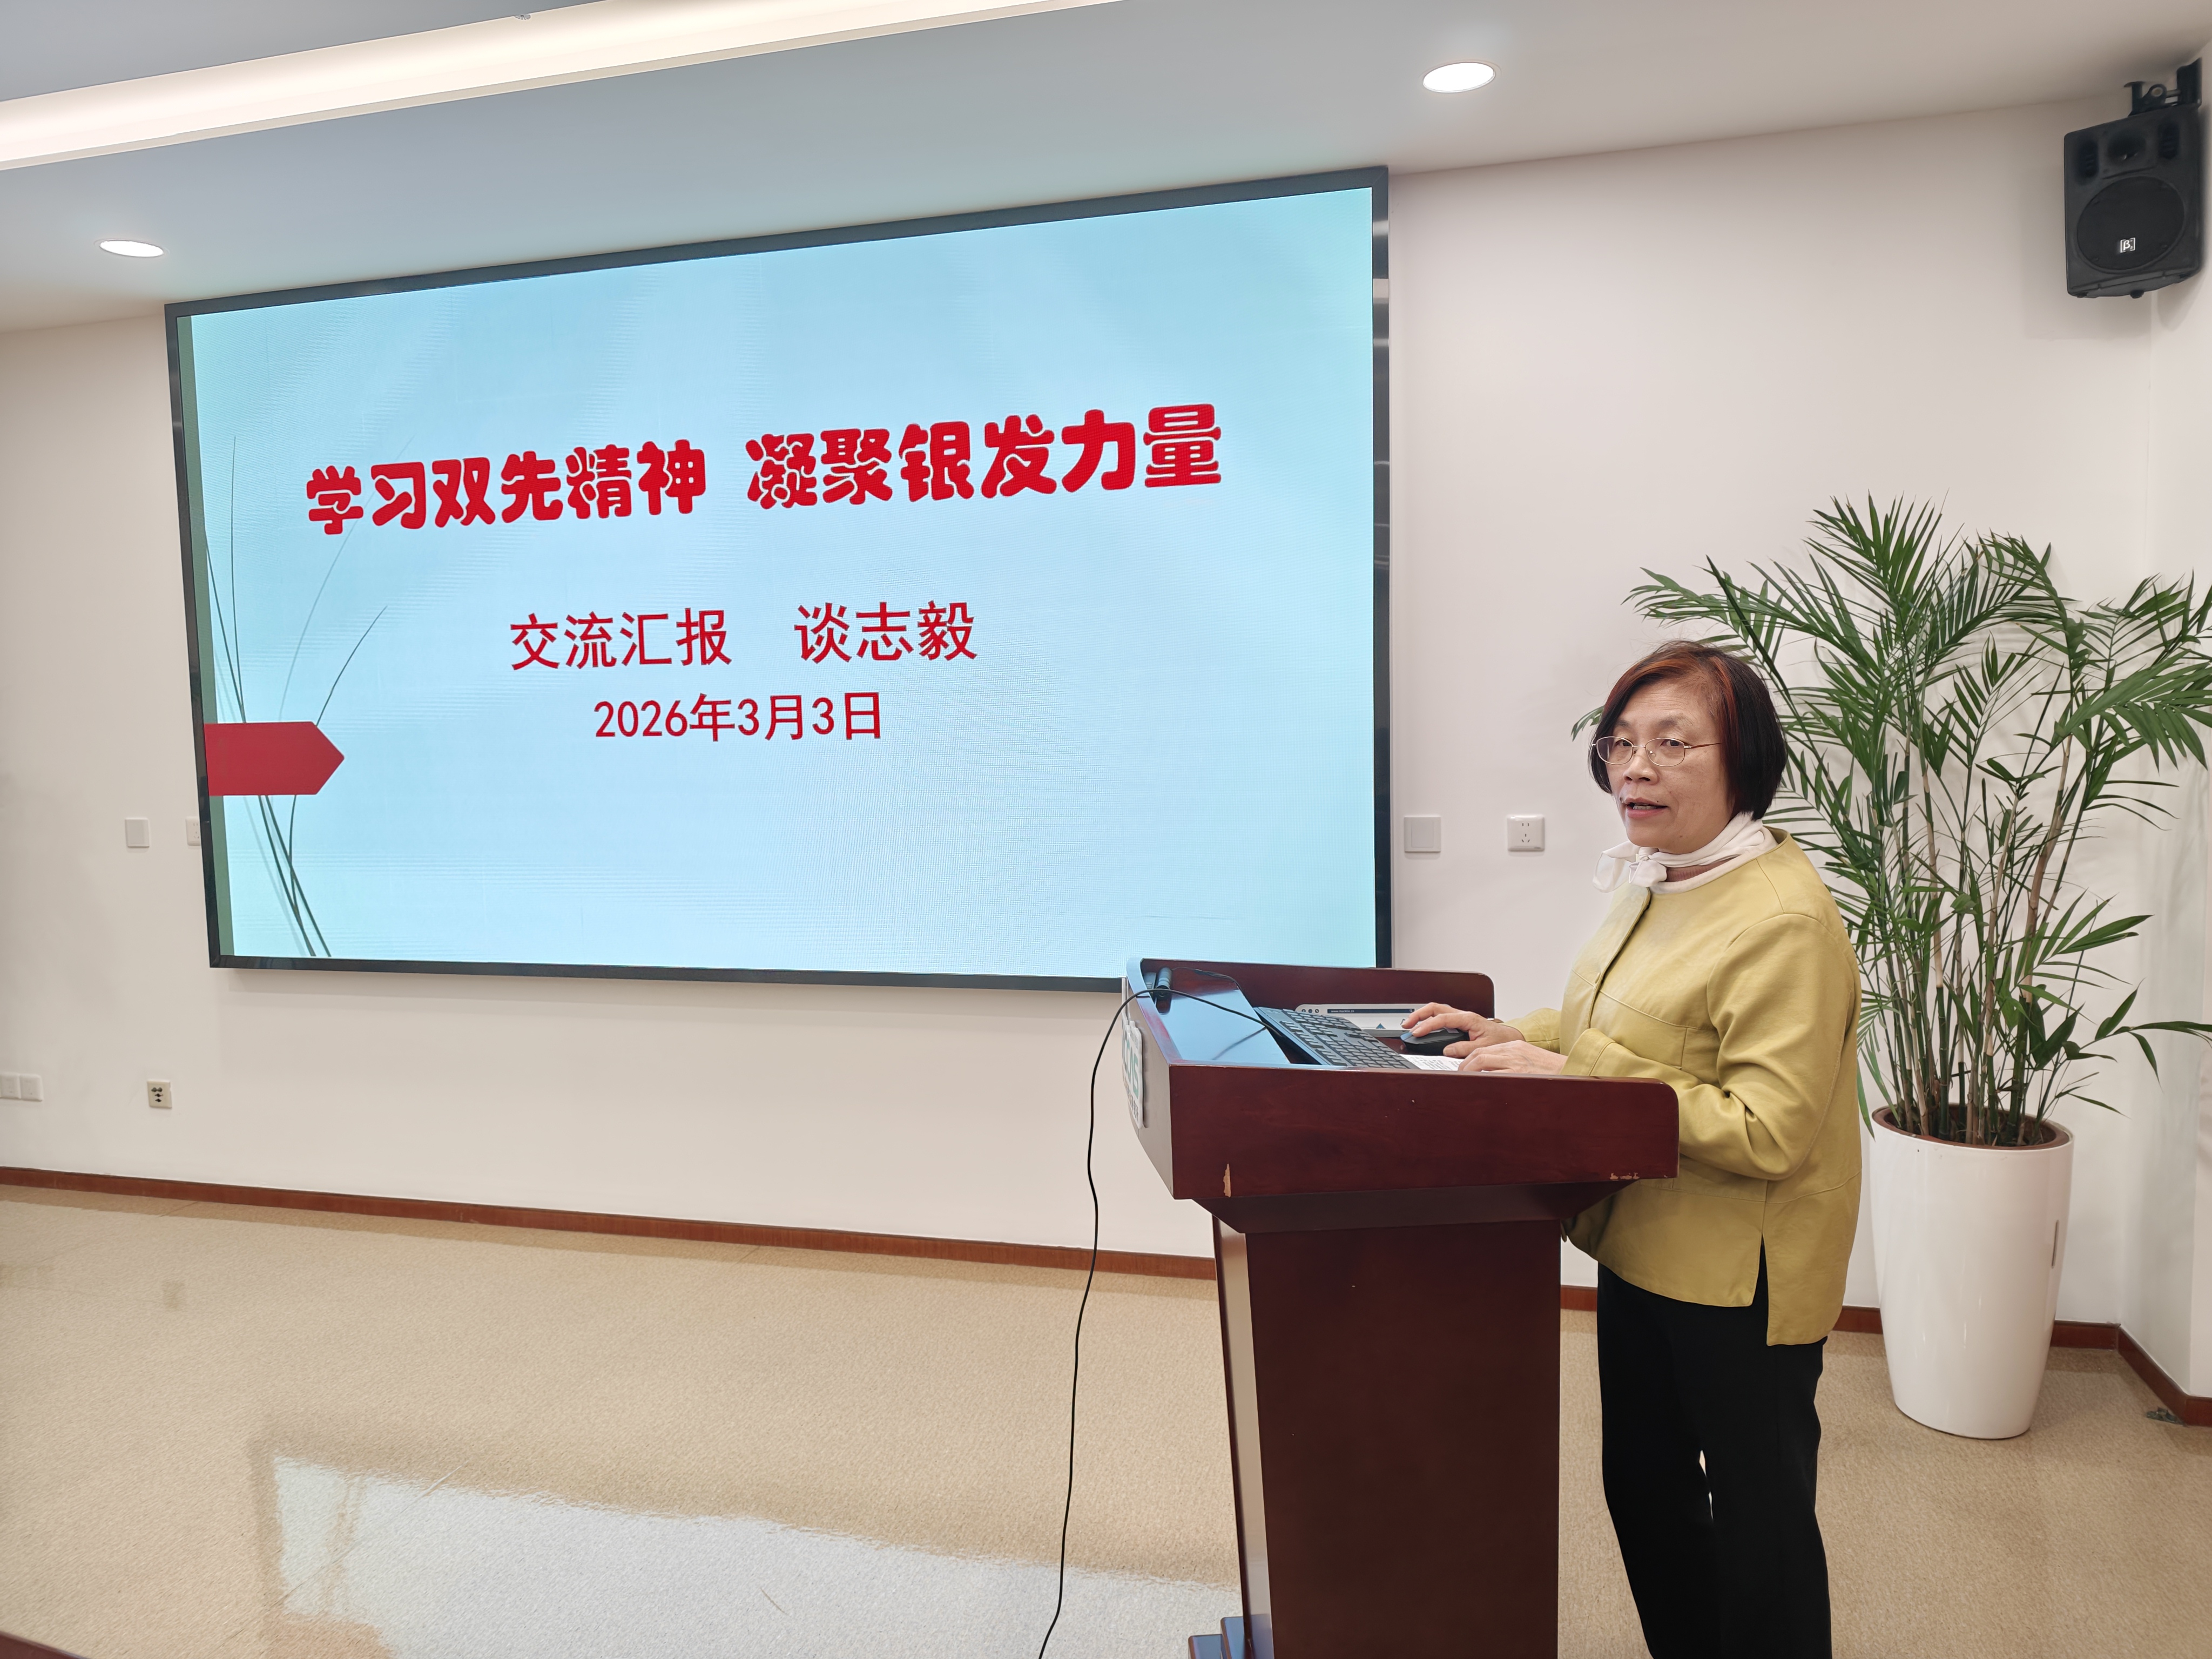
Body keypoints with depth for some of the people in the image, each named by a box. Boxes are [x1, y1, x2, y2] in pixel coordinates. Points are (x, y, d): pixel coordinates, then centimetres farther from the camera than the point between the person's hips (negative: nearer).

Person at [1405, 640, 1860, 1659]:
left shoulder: (1782, 921, -24)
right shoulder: (1657, 884, 6)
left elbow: (1769, 1132, -28)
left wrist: (1574, 1080, -29)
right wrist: (1520, 1038, 4)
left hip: (1739, 1278, -9)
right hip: (1640, 1249, 9)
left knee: (1755, 1515, 11)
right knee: (1642, 1483, 24)